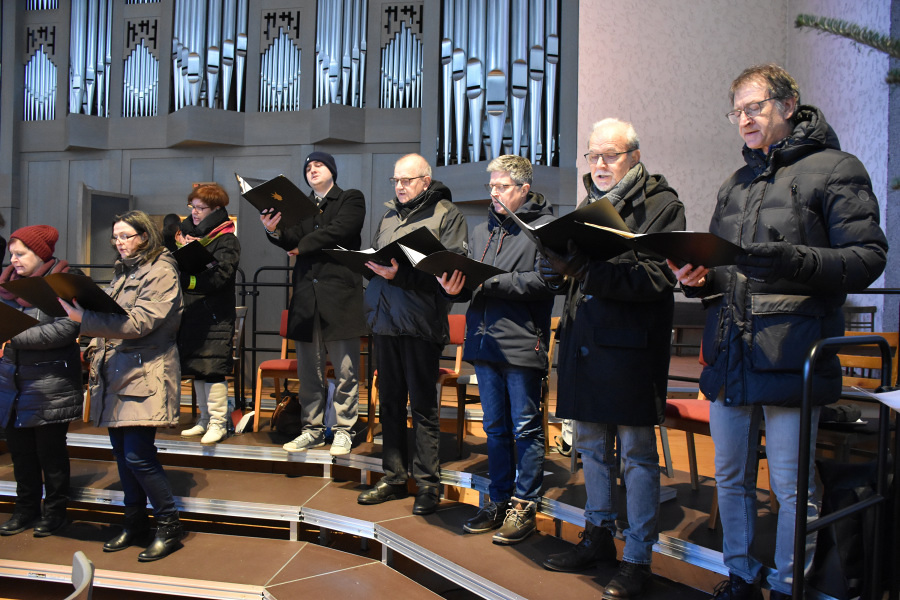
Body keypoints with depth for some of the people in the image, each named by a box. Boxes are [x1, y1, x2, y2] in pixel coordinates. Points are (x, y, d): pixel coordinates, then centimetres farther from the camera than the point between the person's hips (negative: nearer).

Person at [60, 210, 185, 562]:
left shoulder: (161, 272, -8)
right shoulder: (123, 272, 20)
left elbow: (139, 322, -19)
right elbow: (110, 316, 20)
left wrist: (84, 320, -25)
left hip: (145, 375, -8)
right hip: (115, 373, 8)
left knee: (138, 455, -10)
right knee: (122, 451, 12)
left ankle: (169, 526, 5)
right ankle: (135, 521, 26)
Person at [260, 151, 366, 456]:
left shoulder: (351, 199, 7)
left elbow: (338, 231, -10)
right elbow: (294, 241, 4)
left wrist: (303, 245, -2)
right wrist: (275, 231, -17)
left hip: (340, 292, -4)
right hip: (306, 293, 5)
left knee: (345, 368, -1)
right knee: (309, 368, 8)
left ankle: (343, 430, 9)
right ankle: (313, 429, 19)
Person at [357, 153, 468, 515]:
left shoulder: (446, 214, -2)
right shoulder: (389, 215, 19)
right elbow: (373, 254, 23)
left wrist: (400, 275, -22)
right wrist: (370, 262, 0)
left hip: (420, 325, -6)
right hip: (385, 320, 7)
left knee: (423, 405, 0)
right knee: (390, 402, 12)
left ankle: (428, 484, 11)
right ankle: (394, 478, 24)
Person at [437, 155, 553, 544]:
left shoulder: (545, 228, -4)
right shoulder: (482, 231, 18)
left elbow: (543, 280, -17)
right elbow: (468, 278, 14)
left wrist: (491, 282, -20)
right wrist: (455, 287, -8)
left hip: (522, 342, -6)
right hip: (484, 341, 7)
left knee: (525, 428, 3)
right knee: (495, 427, 14)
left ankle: (524, 505, 15)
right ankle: (499, 501, 26)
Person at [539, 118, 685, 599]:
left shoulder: (662, 205, -3)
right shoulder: (587, 205, 17)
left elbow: (656, 276, -16)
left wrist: (594, 271, -28)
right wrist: (559, 270, -4)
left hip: (632, 343, -6)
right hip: (582, 340, 7)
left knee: (636, 453, 2)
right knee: (591, 445, 16)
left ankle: (637, 557, 14)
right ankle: (598, 536, 31)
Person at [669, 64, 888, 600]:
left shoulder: (834, 169, 0)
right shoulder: (735, 186, 20)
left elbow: (868, 257, -9)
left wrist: (797, 262, -25)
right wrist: (700, 279, 0)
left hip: (790, 355, -6)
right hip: (729, 355, 7)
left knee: (791, 486, 3)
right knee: (731, 478, 15)